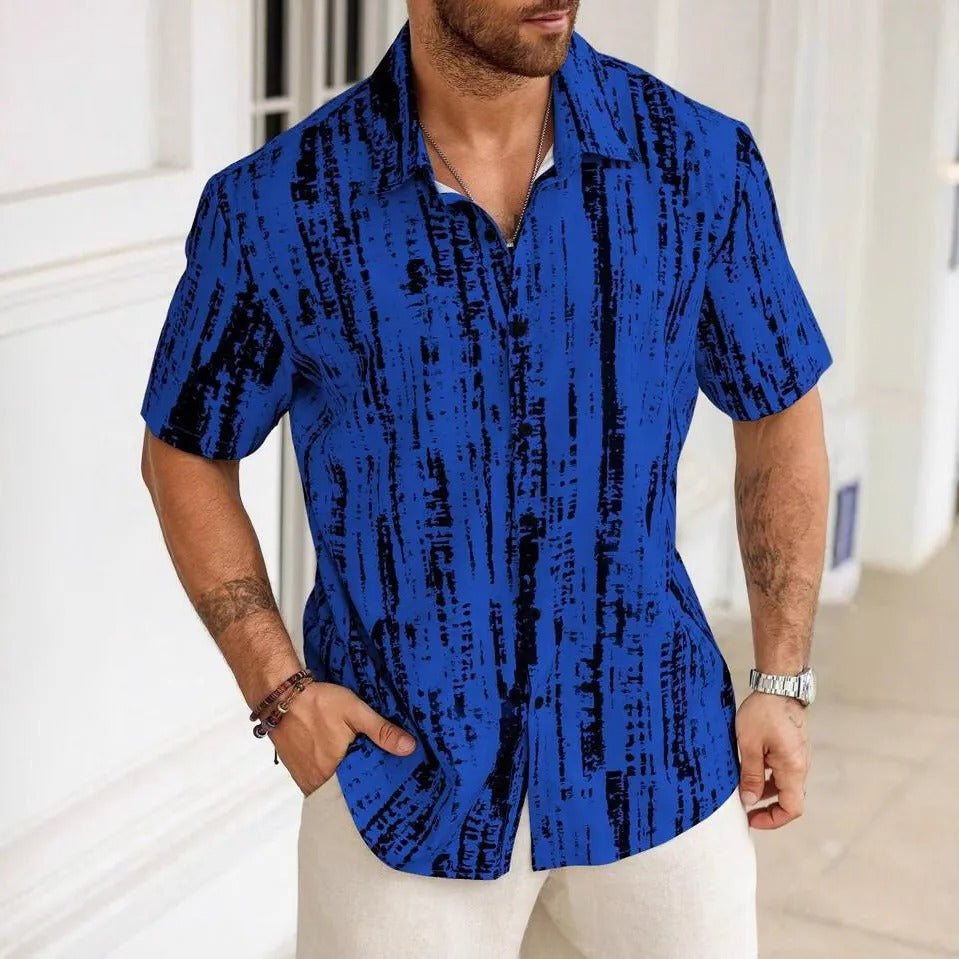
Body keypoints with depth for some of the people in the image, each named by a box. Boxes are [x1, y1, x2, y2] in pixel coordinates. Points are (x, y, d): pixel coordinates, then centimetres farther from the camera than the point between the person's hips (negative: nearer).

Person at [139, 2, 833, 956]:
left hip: (657, 750, 2)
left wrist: (784, 683, 2)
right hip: (403, 760, -1)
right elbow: (186, 454, 2)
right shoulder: (271, 208, -12)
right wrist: (279, 692, -7)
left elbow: (779, 410, 5)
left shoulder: (699, 159, -9)